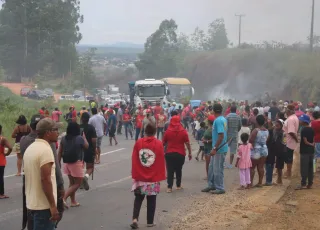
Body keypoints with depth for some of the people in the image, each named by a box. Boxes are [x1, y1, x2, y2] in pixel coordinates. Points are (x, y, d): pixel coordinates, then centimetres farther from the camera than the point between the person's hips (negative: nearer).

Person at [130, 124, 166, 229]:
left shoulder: (138, 142, -4)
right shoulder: (158, 144, -8)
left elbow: (134, 160, -1)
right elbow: (161, 161, -5)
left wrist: (134, 174, 8)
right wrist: (161, 176, 5)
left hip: (140, 177, 1)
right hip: (153, 177, -1)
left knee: (138, 198, 12)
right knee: (151, 200, 9)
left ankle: (135, 218, -3)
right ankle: (150, 222, 14)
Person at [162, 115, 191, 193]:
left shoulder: (168, 131, -4)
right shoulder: (183, 132, -5)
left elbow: (163, 143, 4)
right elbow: (187, 143, -4)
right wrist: (189, 153, 5)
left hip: (169, 154, -1)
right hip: (180, 154, 1)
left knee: (170, 171, 1)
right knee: (179, 170, 16)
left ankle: (169, 187, -6)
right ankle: (178, 185, 23)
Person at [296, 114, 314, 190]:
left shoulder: (304, 130, -14)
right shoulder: (311, 129, 9)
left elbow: (305, 141, -15)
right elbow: (313, 140, 11)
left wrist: (310, 144, 0)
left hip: (304, 151, -8)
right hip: (311, 151, 8)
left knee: (304, 168, -5)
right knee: (310, 168, 10)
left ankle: (303, 184, -5)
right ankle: (310, 184, 13)